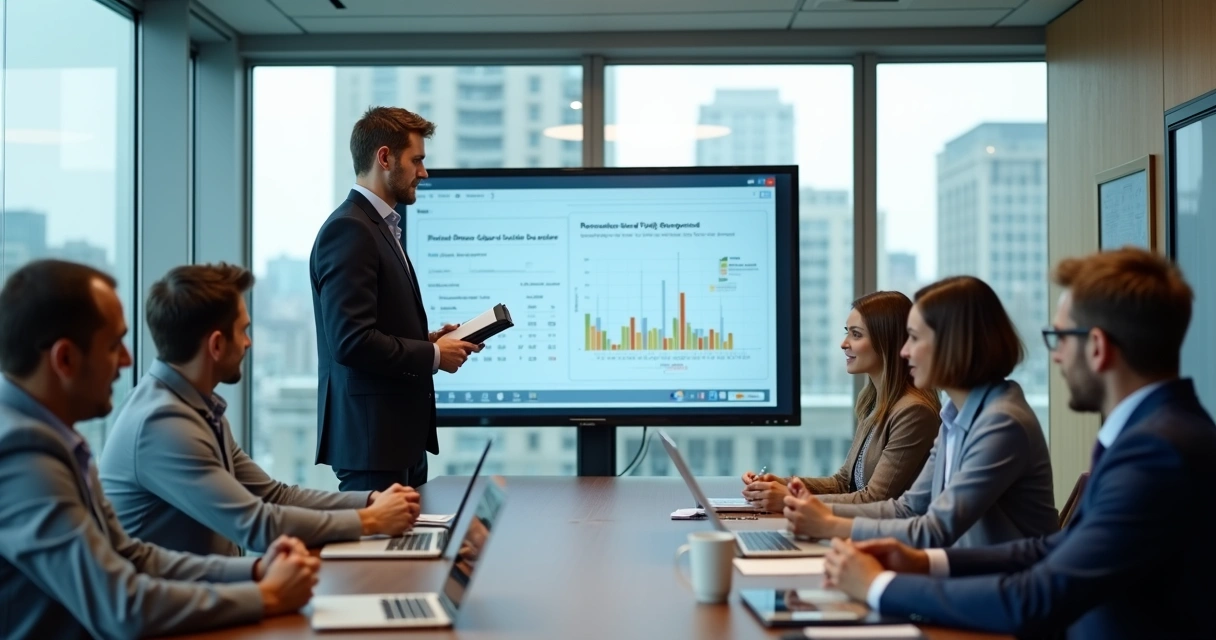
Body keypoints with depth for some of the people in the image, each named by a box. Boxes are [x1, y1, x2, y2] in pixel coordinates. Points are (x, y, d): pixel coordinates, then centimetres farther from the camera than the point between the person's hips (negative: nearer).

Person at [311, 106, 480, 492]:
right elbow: (351, 341, -22)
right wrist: (433, 355, -13)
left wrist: (429, 340, 6)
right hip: (371, 435, -10)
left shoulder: (378, 227, 16)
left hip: (401, 432, 10)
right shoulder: (349, 230, -15)